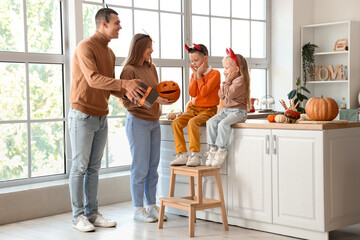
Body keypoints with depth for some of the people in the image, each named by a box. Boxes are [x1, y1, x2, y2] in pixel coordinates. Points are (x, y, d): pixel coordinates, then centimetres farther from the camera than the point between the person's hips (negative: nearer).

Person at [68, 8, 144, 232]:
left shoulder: (110, 53, 15)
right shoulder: (86, 47, -11)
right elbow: (93, 79, -24)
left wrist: (127, 91, -5)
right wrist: (124, 84, -31)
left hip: (102, 117, 7)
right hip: (83, 115, -7)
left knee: (94, 168, 9)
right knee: (80, 166, -2)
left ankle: (92, 212, 16)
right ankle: (78, 216, 6)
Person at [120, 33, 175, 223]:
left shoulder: (151, 68, 13)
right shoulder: (129, 70, -10)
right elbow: (127, 101, -14)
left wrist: (164, 98, 1)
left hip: (154, 122, 7)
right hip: (138, 122, -7)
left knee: (153, 166, 9)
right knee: (140, 167, -3)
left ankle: (152, 206, 18)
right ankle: (138, 209, 7)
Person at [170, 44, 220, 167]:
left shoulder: (214, 73, -6)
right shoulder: (194, 74, 14)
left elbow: (203, 92, -18)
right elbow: (192, 93, 1)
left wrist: (199, 75, -9)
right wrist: (195, 75, -3)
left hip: (209, 110, -7)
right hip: (194, 108, 7)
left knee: (192, 122, -34)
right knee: (176, 122, -17)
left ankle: (195, 155, -30)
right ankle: (182, 155, -17)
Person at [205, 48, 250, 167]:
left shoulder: (240, 80, -9)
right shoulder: (230, 79, 20)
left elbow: (230, 94, -19)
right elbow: (221, 95, 14)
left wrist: (228, 82, -7)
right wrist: (226, 82, 6)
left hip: (238, 111, -8)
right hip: (225, 110, 8)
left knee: (223, 124, -32)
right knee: (211, 122, -16)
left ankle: (221, 150, -22)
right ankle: (212, 148, -15)